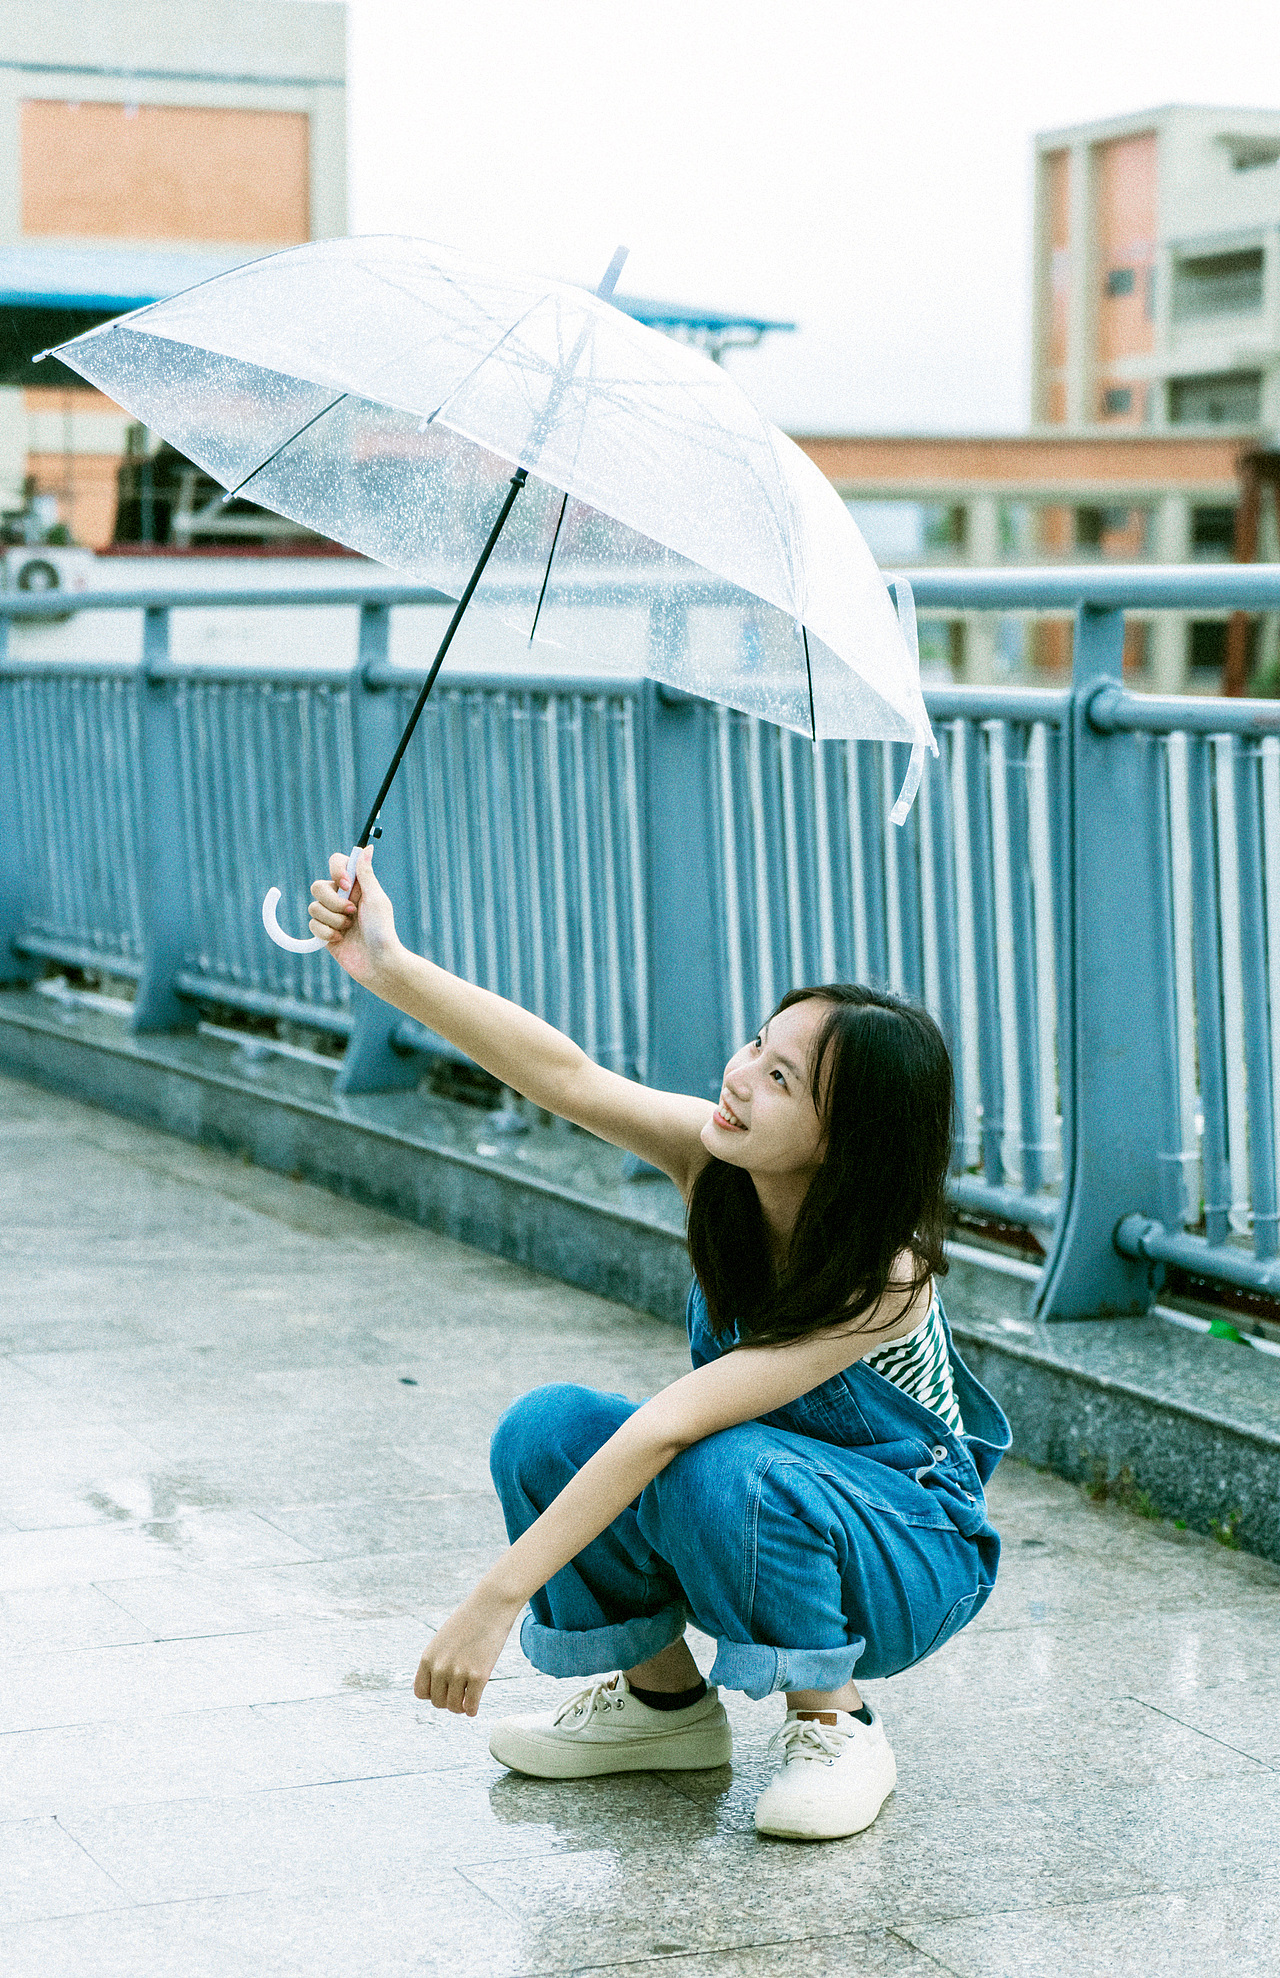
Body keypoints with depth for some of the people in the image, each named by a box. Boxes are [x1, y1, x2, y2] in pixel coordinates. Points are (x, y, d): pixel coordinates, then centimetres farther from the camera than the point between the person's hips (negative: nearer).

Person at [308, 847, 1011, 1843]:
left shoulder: (886, 1277, -33)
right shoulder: (721, 1163, -17)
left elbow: (666, 1425, -38)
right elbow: (566, 1074, -26)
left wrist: (498, 1598, -41)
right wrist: (391, 969, -39)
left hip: (912, 1561, -6)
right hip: (763, 1531, 6)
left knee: (722, 1472, -36)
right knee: (546, 1430, -17)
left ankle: (837, 1724, -10)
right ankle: (666, 1696, 6)